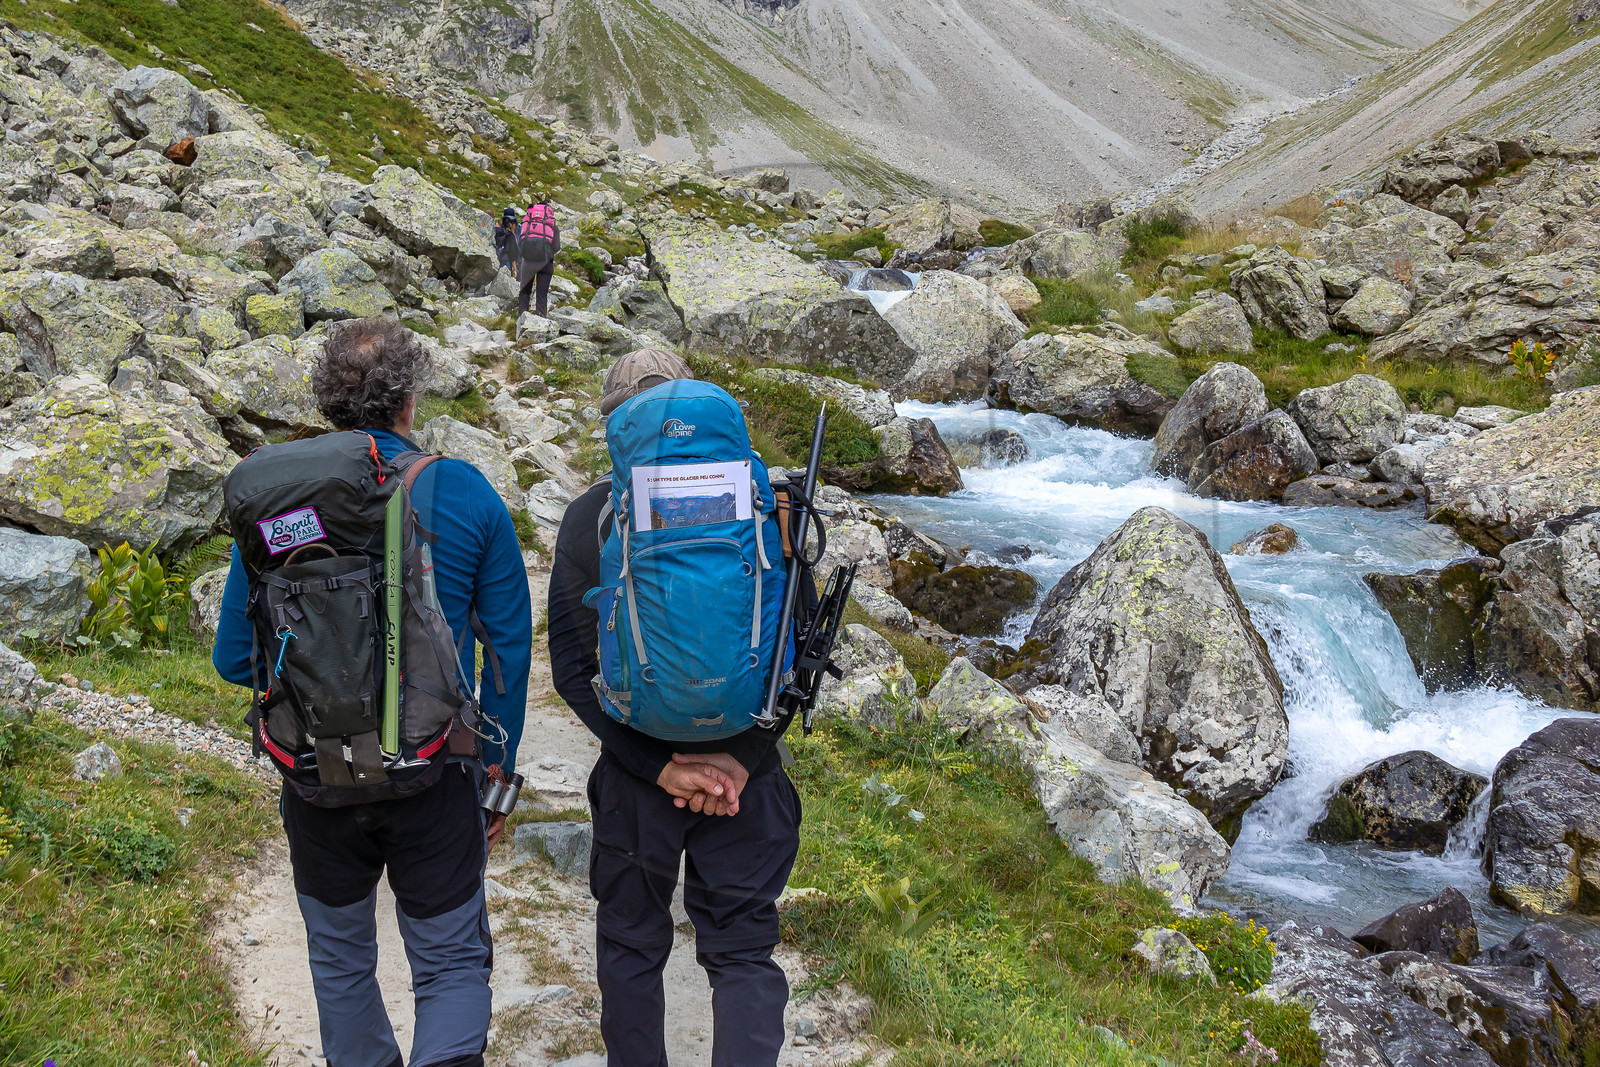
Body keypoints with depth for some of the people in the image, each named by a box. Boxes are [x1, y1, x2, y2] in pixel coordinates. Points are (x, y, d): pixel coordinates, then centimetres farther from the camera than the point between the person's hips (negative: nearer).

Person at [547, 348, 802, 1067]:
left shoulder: (587, 520, -8)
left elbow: (573, 670, -9)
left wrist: (657, 765, -11)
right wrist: (744, 755, -10)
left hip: (634, 771, 0)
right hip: (746, 773, 1)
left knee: (631, 946, 19)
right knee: (743, 952, 12)